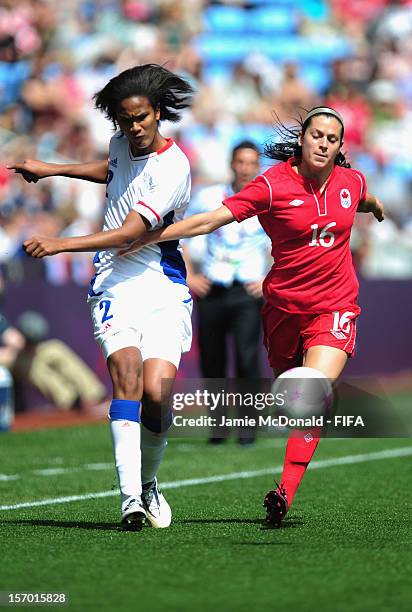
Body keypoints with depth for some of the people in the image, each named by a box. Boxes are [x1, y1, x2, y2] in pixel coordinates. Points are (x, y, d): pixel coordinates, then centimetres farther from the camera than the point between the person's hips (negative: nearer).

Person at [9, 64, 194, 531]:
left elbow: (129, 233, -20)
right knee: (126, 374, -21)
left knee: (156, 394, -17)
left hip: (163, 288, -4)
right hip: (114, 286, 4)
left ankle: (147, 481, 13)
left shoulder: (173, 168, -13)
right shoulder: (122, 143, 9)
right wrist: (52, 170, 35)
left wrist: (60, 244, -28)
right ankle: (131, 499, -29)